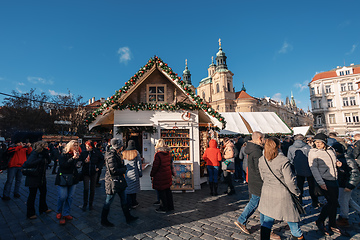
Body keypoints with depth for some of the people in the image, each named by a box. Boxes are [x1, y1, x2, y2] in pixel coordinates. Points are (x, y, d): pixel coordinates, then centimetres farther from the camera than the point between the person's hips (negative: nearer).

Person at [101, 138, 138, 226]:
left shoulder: (116, 154, 8)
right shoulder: (111, 155, -22)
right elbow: (114, 170, -25)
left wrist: (123, 168, 2)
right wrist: (124, 169, -12)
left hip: (119, 180, 10)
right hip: (113, 181, -10)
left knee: (123, 199, 17)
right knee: (108, 201, 8)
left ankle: (128, 217, 29)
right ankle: (104, 221, 27)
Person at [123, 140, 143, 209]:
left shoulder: (124, 153, 0)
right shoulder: (136, 152, -6)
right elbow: (139, 164, -3)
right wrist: (140, 173, 4)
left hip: (126, 173, 2)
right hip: (134, 173, -2)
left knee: (127, 188, 11)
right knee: (134, 187, 9)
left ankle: (129, 203, 19)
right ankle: (133, 203, 18)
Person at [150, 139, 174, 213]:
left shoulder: (157, 154, -19)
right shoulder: (168, 153, 3)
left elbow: (155, 166, -16)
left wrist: (152, 174, -2)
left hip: (160, 176, -7)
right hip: (168, 175, 8)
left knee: (161, 192, 6)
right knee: (167, 190, 18)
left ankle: (163, 208, 19)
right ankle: (170, 206, 30)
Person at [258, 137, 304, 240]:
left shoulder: (261, 160, -3)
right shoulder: (283, 160, -18)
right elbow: (290, 180, -15)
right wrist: (297, 192, 2)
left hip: (267, 193, 4)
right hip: (282, 194, -3)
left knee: (267, 220, 14)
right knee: (291, 216, 20)